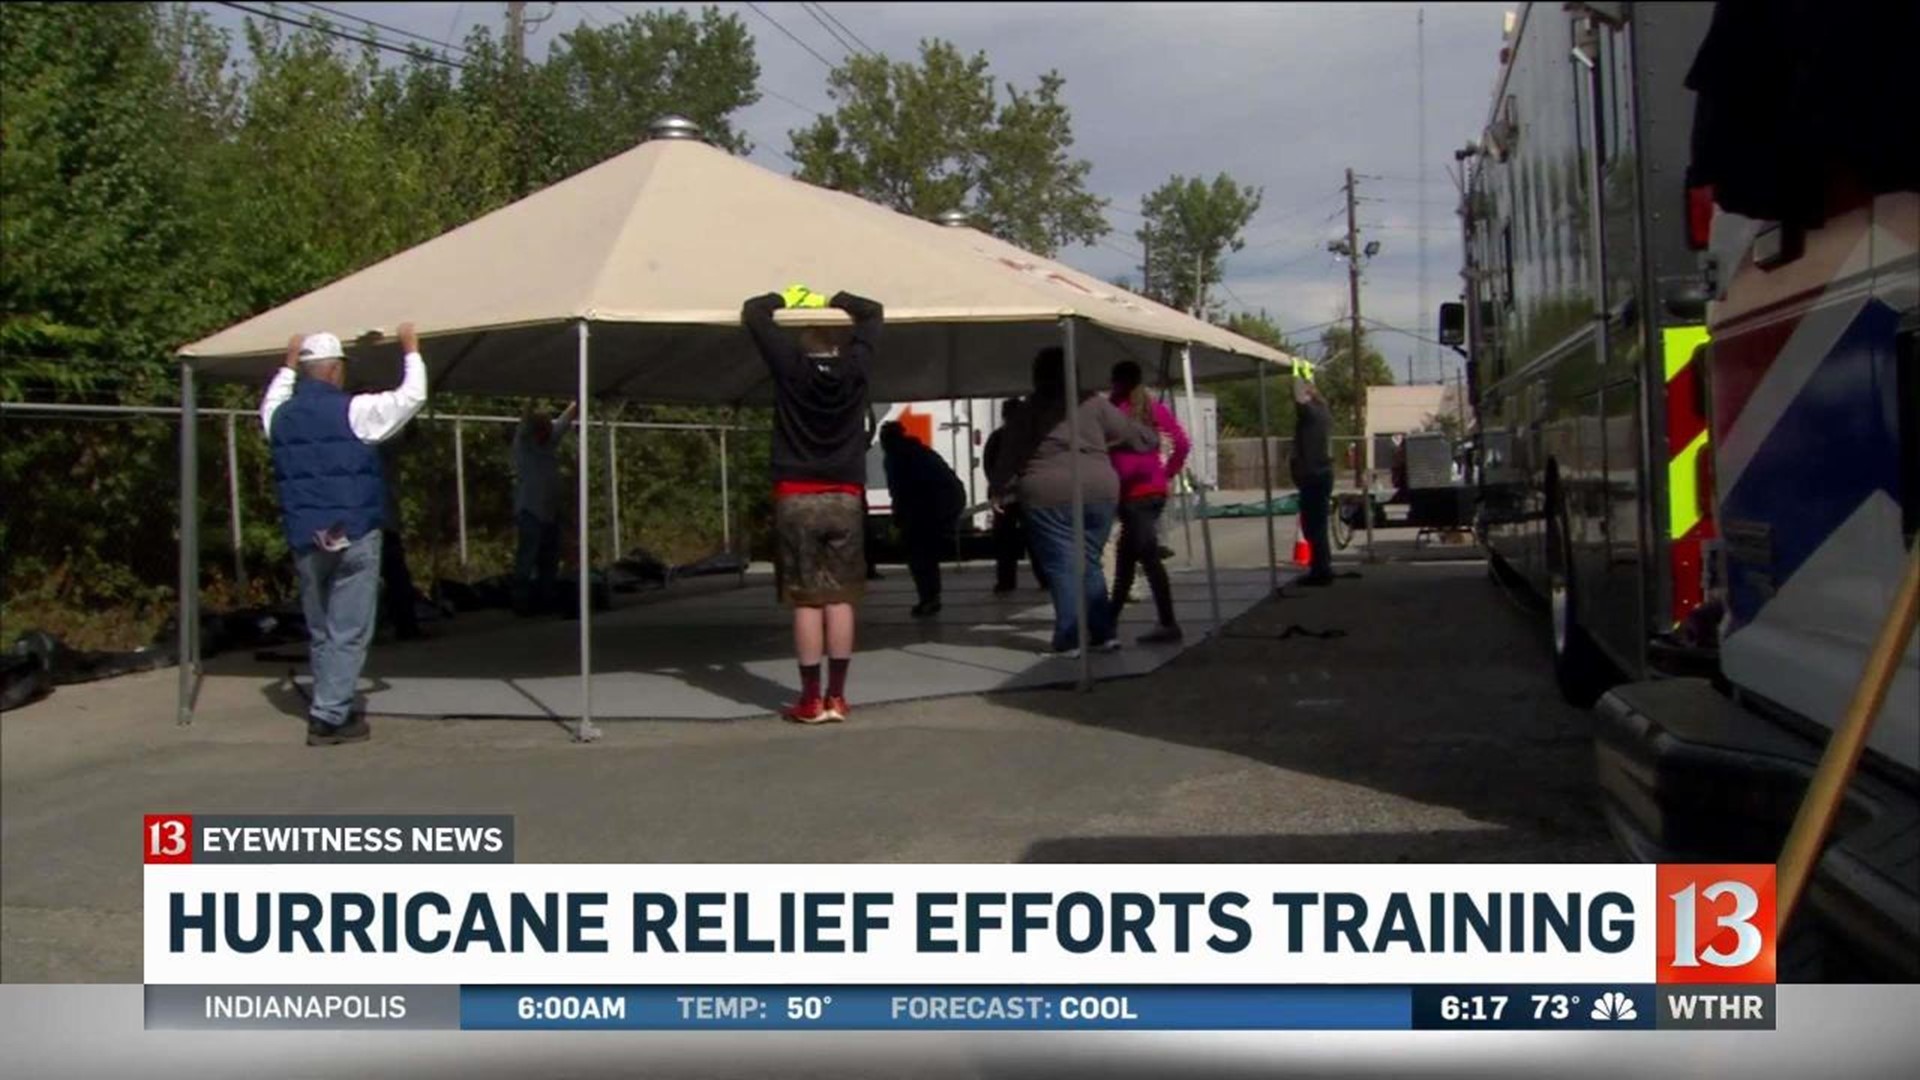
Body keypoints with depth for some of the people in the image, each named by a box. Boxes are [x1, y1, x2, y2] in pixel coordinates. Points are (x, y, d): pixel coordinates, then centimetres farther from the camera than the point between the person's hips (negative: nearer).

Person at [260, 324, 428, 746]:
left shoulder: (280, 416, 8)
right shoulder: (353, 411, -10)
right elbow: (412, 395, -4)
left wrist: (289, 363, 42)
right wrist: (411, 350, 10)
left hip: (304, 540, 6)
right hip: (354, 537, -6)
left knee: (320, 632, 15)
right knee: (349, 632, -2)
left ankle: (332, 710, 20)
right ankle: (329, 715, -6)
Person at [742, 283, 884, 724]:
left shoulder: (790, 365, -5)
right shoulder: (855, 365, 0)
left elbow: (752, 312, 4)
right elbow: (874, 312, 15)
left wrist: (787, 298, 18)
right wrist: (835, 300, 17)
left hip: (798, 499, -2)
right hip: (845, 498, 2)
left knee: (806, 601, -1)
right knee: (840, 599, 4)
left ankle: (811, 700, -1)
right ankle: (837, 697, 6)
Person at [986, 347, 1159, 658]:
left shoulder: (1029, 410, 3)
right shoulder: (1093, 402, 6)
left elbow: (1009, 455, 5)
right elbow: (1130, 432, 12)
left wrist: (996, 489, 17)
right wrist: (1151, 437, 32)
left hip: (1049, 495, -3)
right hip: (1099, 491, 3)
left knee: (1062, 566, 2)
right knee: (1089, 562, 15)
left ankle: (1069, 640, -1)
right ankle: (1104, 633, 14)